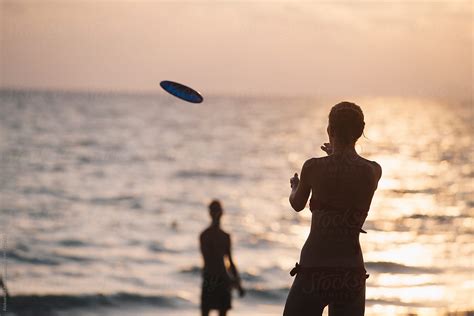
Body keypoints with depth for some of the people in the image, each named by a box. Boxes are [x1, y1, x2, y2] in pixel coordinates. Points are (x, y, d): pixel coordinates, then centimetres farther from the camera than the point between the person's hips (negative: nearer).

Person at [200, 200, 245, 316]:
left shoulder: (225, 236, 13)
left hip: (223, 279, 5)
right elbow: (207, 259, -14)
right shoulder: (205, 235, -5)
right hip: (210, 277, -5)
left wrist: (238, 283, 15)